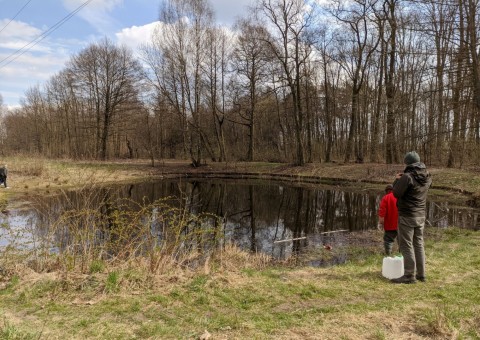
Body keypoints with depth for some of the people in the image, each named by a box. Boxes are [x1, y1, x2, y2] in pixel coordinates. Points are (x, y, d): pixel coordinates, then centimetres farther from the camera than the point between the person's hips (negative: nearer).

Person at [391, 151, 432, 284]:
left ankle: (409, 275, 4)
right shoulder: (427, 177, 3)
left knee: (406, 245, 1)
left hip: (407, 216, -7)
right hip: (421, 215, 7)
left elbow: (396, 193, -17)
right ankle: (421, 274, 22)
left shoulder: (407, 177, -20)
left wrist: (397, 180, 0)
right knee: (419, 244, 16)